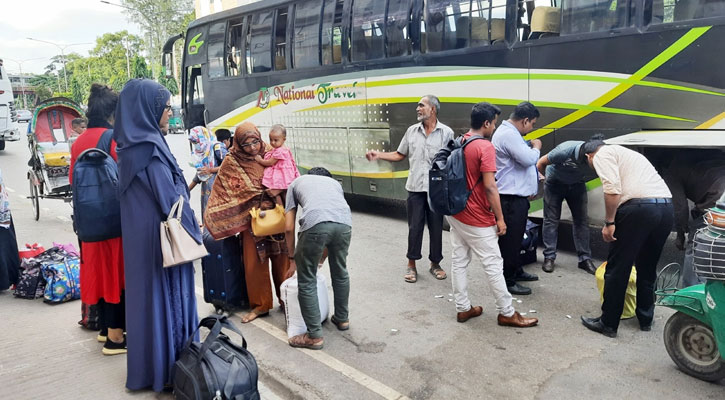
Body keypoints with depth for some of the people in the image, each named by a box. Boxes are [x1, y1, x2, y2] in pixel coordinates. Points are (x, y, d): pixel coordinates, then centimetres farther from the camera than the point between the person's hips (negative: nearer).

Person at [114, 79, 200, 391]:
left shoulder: (132, 145, 9)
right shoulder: (150, 148, -21)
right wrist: (191, 234, -10)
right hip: (159, 237, -9)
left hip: (140, 234, 9)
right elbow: (171, 199, -21)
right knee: (165, 295, 1)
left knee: (147, 294, 16)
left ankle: (147, 365, 30)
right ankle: (167, 367, 14)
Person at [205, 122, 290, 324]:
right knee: (254, 262, 4)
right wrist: (210, 220, -2)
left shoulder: (271, 154, -2)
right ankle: (260, 304, 18)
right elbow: (223, 193, -1)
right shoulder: (232, 162, -6)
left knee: (281, 258, 8)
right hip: (251, 219, -1)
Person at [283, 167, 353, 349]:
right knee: (340, 273, 27)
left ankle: (314, 336, 18)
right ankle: (342, 319, 44)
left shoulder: (296, 183, 32)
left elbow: (289, 228, 25)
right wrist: (323, 255, 47)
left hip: (315, 224, -4)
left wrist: (293, 259, 36)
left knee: (307, 282, 12)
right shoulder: (334, 183, 39)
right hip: (344, 223, 4)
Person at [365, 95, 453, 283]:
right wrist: (379, 155, 3)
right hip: (415, 188, 2)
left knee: (436, 227, 8)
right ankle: (411, 265, 19)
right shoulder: (412, 131, 7)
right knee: (414, 227, 6)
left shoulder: (446, 132, -3)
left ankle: (435, 263, 25)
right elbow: (400, 155, 14)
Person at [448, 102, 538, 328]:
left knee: (459, 261, 12)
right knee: (493, 265, 2)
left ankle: (462, 308, 21)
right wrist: (500, 218, -14)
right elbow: (489, 186, -21)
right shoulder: (485, 147, -18)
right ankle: (507, 314, 13)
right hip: (476, 219, -8)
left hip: (456, 213, 8)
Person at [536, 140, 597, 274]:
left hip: (577, 184, 3)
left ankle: (585, 259, 5)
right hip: (555, 182, -3)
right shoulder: (565, 151, -36)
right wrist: (550, 178, -3)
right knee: (551, 219, -4)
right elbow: (541, 164, -19)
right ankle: (549, 257, 3)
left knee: (582, 220, -2)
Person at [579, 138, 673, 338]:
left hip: (639, 208, -8)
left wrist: (609, 222, -7)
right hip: (666, 207, 8)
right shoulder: (626, 153, 32)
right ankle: (645, 319, 33)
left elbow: (612, 188, -12)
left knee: (617, 268, 3)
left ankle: (608, 323, 12)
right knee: (647, 267, 22)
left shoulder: (602, 155, 7)